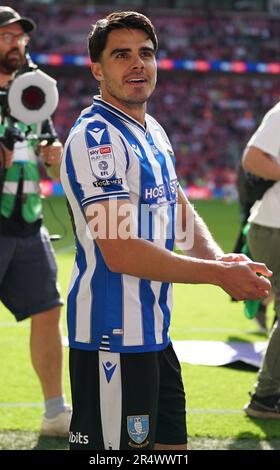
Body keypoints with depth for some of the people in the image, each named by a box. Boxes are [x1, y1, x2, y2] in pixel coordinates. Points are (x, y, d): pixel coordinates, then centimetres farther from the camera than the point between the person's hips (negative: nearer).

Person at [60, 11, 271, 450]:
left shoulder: (152, 131, 14)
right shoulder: (97, 138, -17)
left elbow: (180, 210, 22)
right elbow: (121, 253, -24)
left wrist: (218, 257, -1)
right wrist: (219, 274, -17)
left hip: (154, 333, 10)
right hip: (112, 338, -10)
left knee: (171, 443, 18)